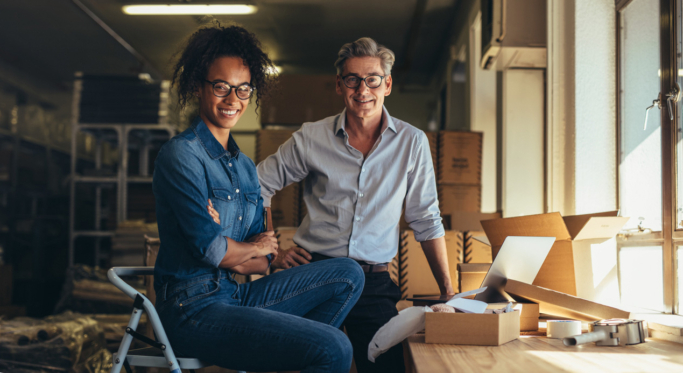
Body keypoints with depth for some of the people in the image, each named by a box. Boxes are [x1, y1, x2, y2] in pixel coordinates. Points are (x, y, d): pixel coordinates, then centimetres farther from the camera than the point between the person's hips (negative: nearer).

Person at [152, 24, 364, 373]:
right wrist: (253, 248, 2)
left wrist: (232, 259, -11)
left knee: (348, 274, 5)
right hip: (194, 308, -8)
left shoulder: (245, 166, 15)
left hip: (239, 296, 9)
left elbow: (262, 262, 11)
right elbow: (209, 246, -18)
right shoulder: (180, 155, -10)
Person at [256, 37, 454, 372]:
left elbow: (426, 221, 8)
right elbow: (256, 187, 10)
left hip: (374, 283, 1)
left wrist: (448, 292, 5)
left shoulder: (412, 143, 3)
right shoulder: (311, 138, 1)